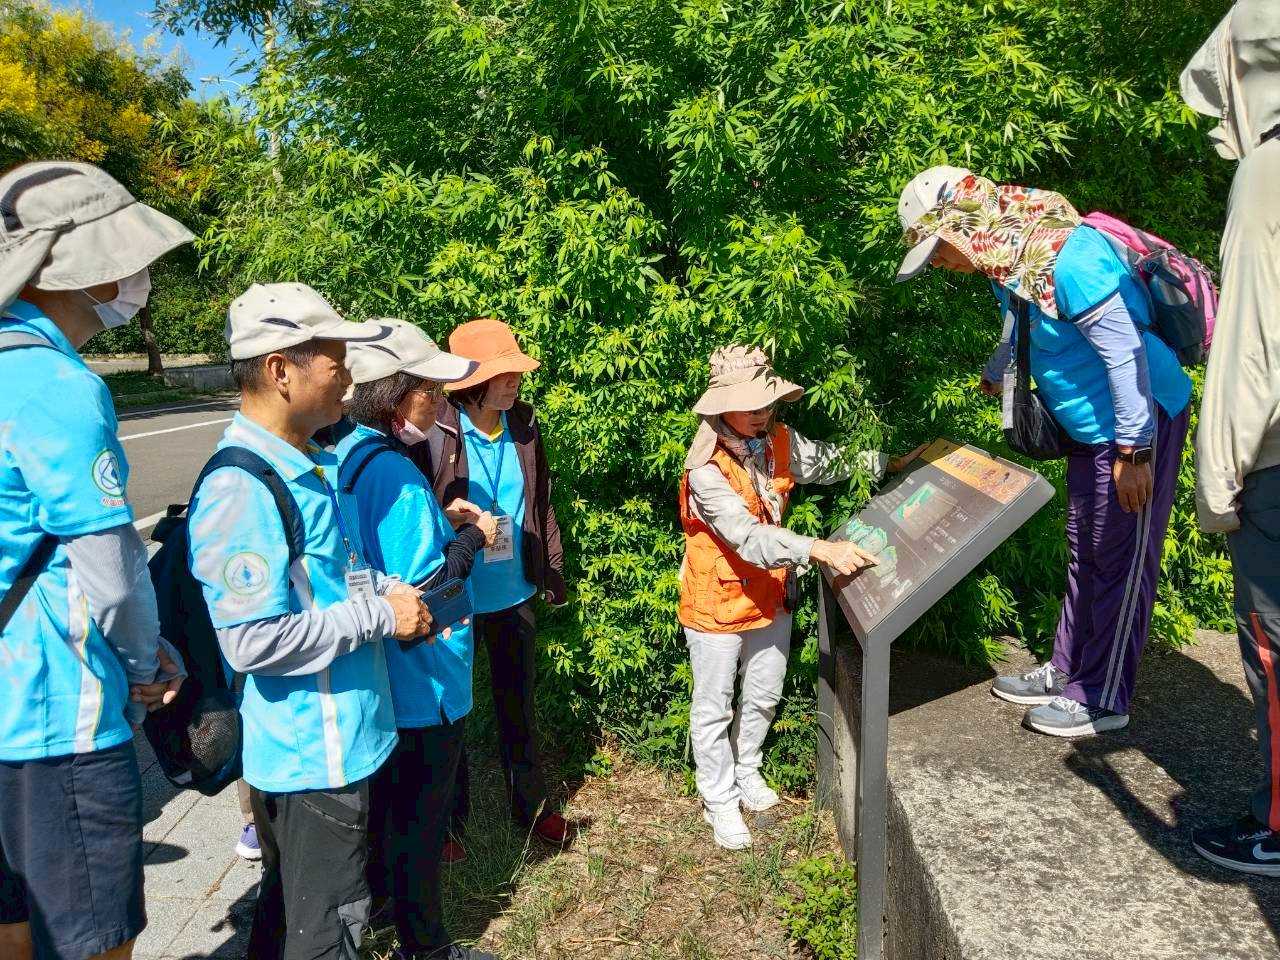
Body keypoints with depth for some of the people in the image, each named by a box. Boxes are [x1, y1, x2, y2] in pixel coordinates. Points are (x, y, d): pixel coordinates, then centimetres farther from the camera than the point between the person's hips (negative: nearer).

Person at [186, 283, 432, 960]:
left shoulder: (301, 465, 7)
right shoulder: (242, 489, -25)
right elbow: (253, 642, -28)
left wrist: (385, 592, 2)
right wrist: (378, 616, -20)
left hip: (326, 740, 9)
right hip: (315, 752, -9)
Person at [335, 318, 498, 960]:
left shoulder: (351, 454, 2)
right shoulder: (395, 473, -27)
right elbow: (423, 587, -27)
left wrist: (441, 524, 6)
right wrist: (472, 539, -14)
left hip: (381, 681, 9)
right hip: (422, 685, -9)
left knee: (389, 798, 28)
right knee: (422, 817, 10)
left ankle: (379, 893, 50)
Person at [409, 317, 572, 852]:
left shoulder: (524, 427, -2)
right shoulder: (434, 432, -17)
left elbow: (542, 505, 6)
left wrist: (553, 576, 7)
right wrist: (447, 515, -30)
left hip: (513, 594, 4)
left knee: (518, 705, 19)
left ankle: (531, 806, 38)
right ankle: (450, 821, 33)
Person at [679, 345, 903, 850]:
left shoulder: (779, 440, -8)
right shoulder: (706, 470, -29)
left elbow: (828, 462, 9)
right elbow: (750, 537, -38)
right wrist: (821, 551, -47)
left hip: (771, 594, 7)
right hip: (718, 602, -6)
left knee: (764, 695, 23)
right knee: (714, 707, 11)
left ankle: (745, 769, 49)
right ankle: (720, 800, 33)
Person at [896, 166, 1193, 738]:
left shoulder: (1067, 256, -28)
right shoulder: (1010, 264, 1)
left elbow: (1125, 351, -27)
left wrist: (1132, 450, -24)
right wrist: (997, 374, 36)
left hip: (1140, 421, -9)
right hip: (1089, 428, 9)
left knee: (1120, 561, 2)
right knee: (1084, 553, 16)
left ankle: (1104, 701, 15)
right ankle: (1065, 673, 30)